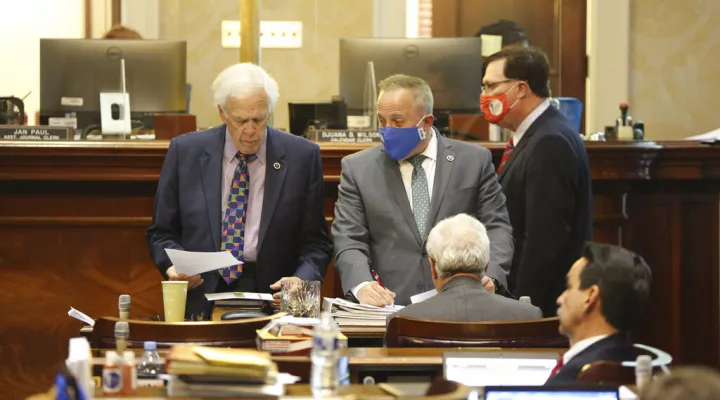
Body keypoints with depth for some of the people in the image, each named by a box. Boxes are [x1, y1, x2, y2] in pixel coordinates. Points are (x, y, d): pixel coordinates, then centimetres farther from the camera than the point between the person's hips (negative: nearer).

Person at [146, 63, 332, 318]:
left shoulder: (302, 156, 4)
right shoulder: (185, 152, 6)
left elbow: (316, 242, 9)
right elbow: (162, 233, 13)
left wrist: (302, 279, -11)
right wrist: (174, 266, -7)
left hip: (273, 299, 0)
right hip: (200, 303, 0)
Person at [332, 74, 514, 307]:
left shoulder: (474, 161, 10)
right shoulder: (357, 169, 10)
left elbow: (496, 227, 9)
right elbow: (348, 240, 5)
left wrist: (490, 276, -11)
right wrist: (361, 285, -15)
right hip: (388, 306, 1)